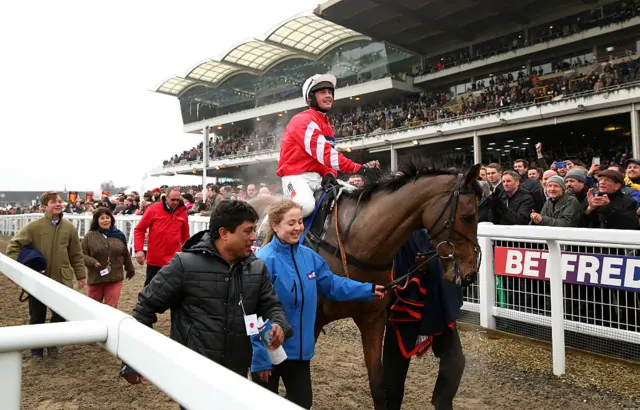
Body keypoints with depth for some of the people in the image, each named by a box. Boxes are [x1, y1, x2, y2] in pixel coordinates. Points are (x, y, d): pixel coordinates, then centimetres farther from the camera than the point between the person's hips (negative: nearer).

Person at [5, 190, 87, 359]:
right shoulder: (34, 226, -9)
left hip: (62, 279, 2)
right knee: (37, 318, 12)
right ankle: (36, 349, 30)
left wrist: (80, 275, 7)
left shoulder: (69, 227, -1)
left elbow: (76, 254, 5)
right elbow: (14, 245, -6)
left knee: (60, 316, 9)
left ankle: (52, 345, 31)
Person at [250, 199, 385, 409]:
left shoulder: (309, 256, -1)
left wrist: (368, 290, 4)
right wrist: (260, 356, -21)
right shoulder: (265, 260, -22)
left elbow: (331, 284, 11)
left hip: (299, 348, 6)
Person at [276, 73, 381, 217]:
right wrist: (360, 169, -28)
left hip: (319, 177, 9)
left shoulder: (326, 124, 19)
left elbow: (328, 153, 14)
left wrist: (330, 173, -11)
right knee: (305, 205, -38)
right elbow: (324, 152, -23)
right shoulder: (304, 120, -11)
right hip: (297, 176, -9)